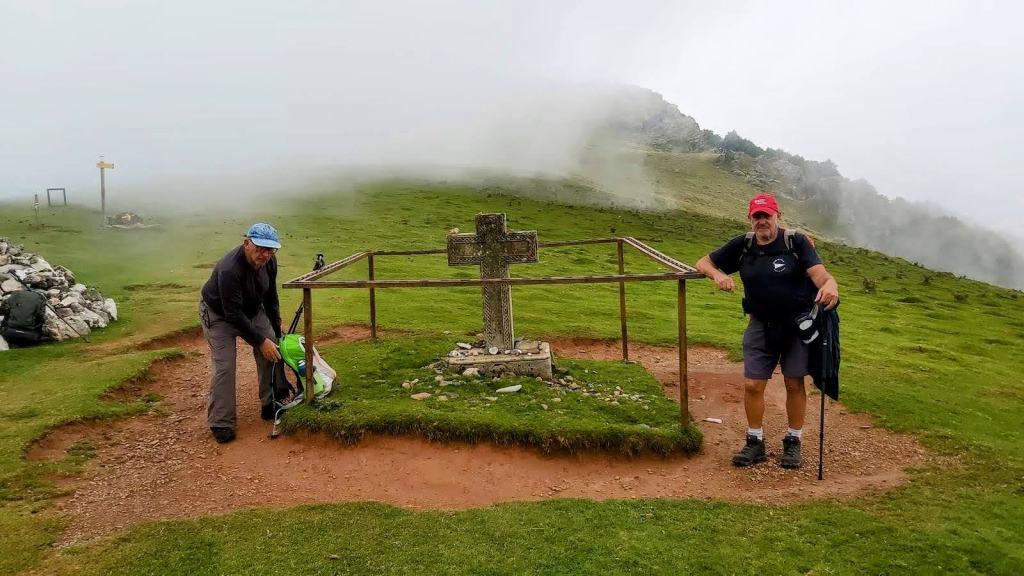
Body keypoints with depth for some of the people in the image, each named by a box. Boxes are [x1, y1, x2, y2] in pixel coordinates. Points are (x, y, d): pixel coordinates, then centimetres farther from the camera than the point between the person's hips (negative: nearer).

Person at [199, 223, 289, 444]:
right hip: (219, 314, -6)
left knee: (273, 351, -2)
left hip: (252, 310, 7)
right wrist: (261, 340, -30)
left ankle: (271, 405, 12)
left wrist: (276, 333, 2)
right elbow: (233, 314, -34)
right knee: (224, 366, -14)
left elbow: (271, 298, -1)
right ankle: (220, 424, -2)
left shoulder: (269, 261, -16)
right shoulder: (229, 269, -38)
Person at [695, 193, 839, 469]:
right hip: (760, 325, 3)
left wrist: (829, 285, -47)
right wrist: (718, 275, -18)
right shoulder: (742, 245, -1)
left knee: (794, 384, 5)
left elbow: (819, 273, -23)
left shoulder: (797, 242, -10)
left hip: (797, 323, -2)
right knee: (753, 385, 1)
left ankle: (793, 443, 21)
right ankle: (755, 443, 16)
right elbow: (703, 262, 5)